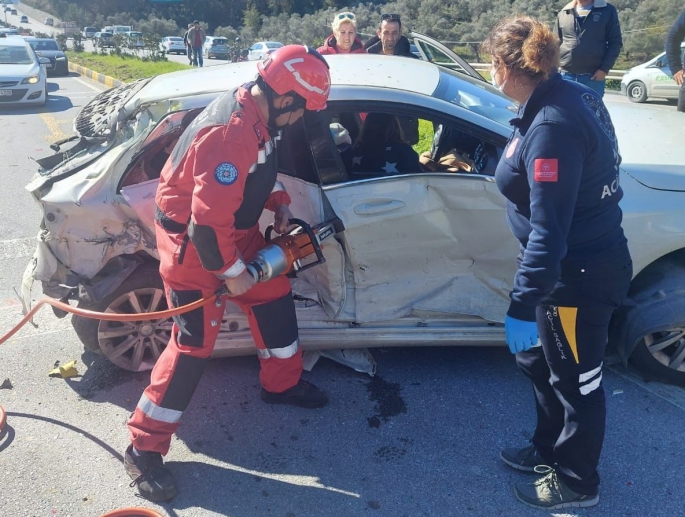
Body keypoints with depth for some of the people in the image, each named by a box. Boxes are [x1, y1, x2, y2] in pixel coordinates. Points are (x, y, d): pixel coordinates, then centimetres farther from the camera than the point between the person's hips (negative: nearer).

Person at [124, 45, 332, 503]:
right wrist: (231, 272, -21)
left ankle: (282, 383, 39)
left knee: (274, 295, 17)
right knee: (195, 342, -7)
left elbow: (261, 166, 18)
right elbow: (209, 218, -32)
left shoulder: (256, 113, -1)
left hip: (235, 230, 10)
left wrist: (280, 202, 3)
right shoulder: (232, 132, -33)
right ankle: (144, 448, 8)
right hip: (194, 244, -10)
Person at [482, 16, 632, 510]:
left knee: (577, 382, 11)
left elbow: (549, 230, -31)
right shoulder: (568, 95, 2)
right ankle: (550, 450, 47)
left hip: (579, 276, -10)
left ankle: (576, 482, 36)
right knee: (538, 361, 25)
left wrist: (523, 303, -30)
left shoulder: (552, 126, -28)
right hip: (581, 261, 10)